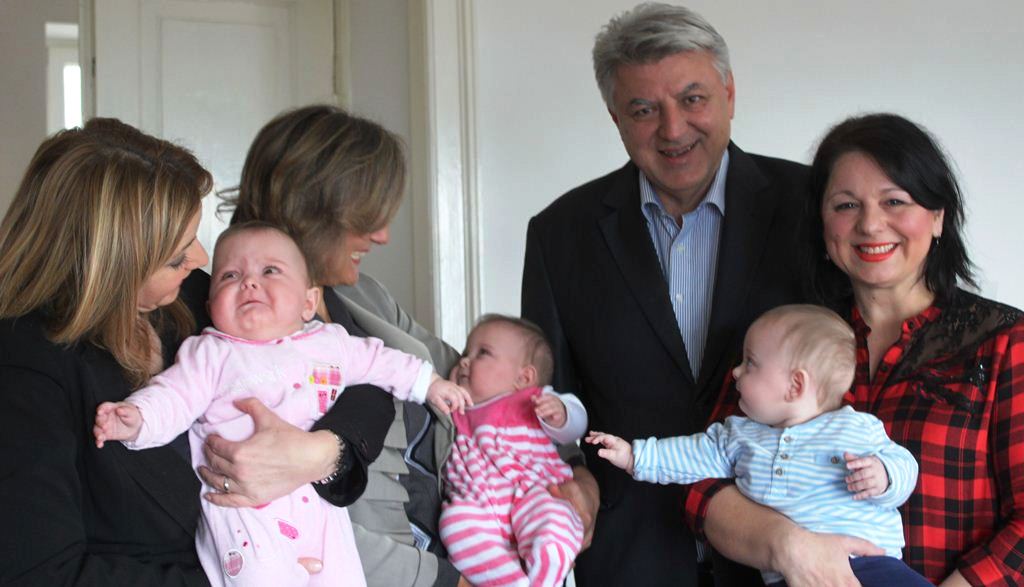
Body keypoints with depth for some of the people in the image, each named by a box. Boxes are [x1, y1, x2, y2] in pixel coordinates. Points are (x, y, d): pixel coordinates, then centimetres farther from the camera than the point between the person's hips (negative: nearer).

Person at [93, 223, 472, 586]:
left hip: (318, 501, 4)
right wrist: (136, 418, -26)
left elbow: (376, 361, 26)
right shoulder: (210, 354, 1)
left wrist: (428, 383, 28)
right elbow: (174, 397, -7)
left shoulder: (331, 342, 12)